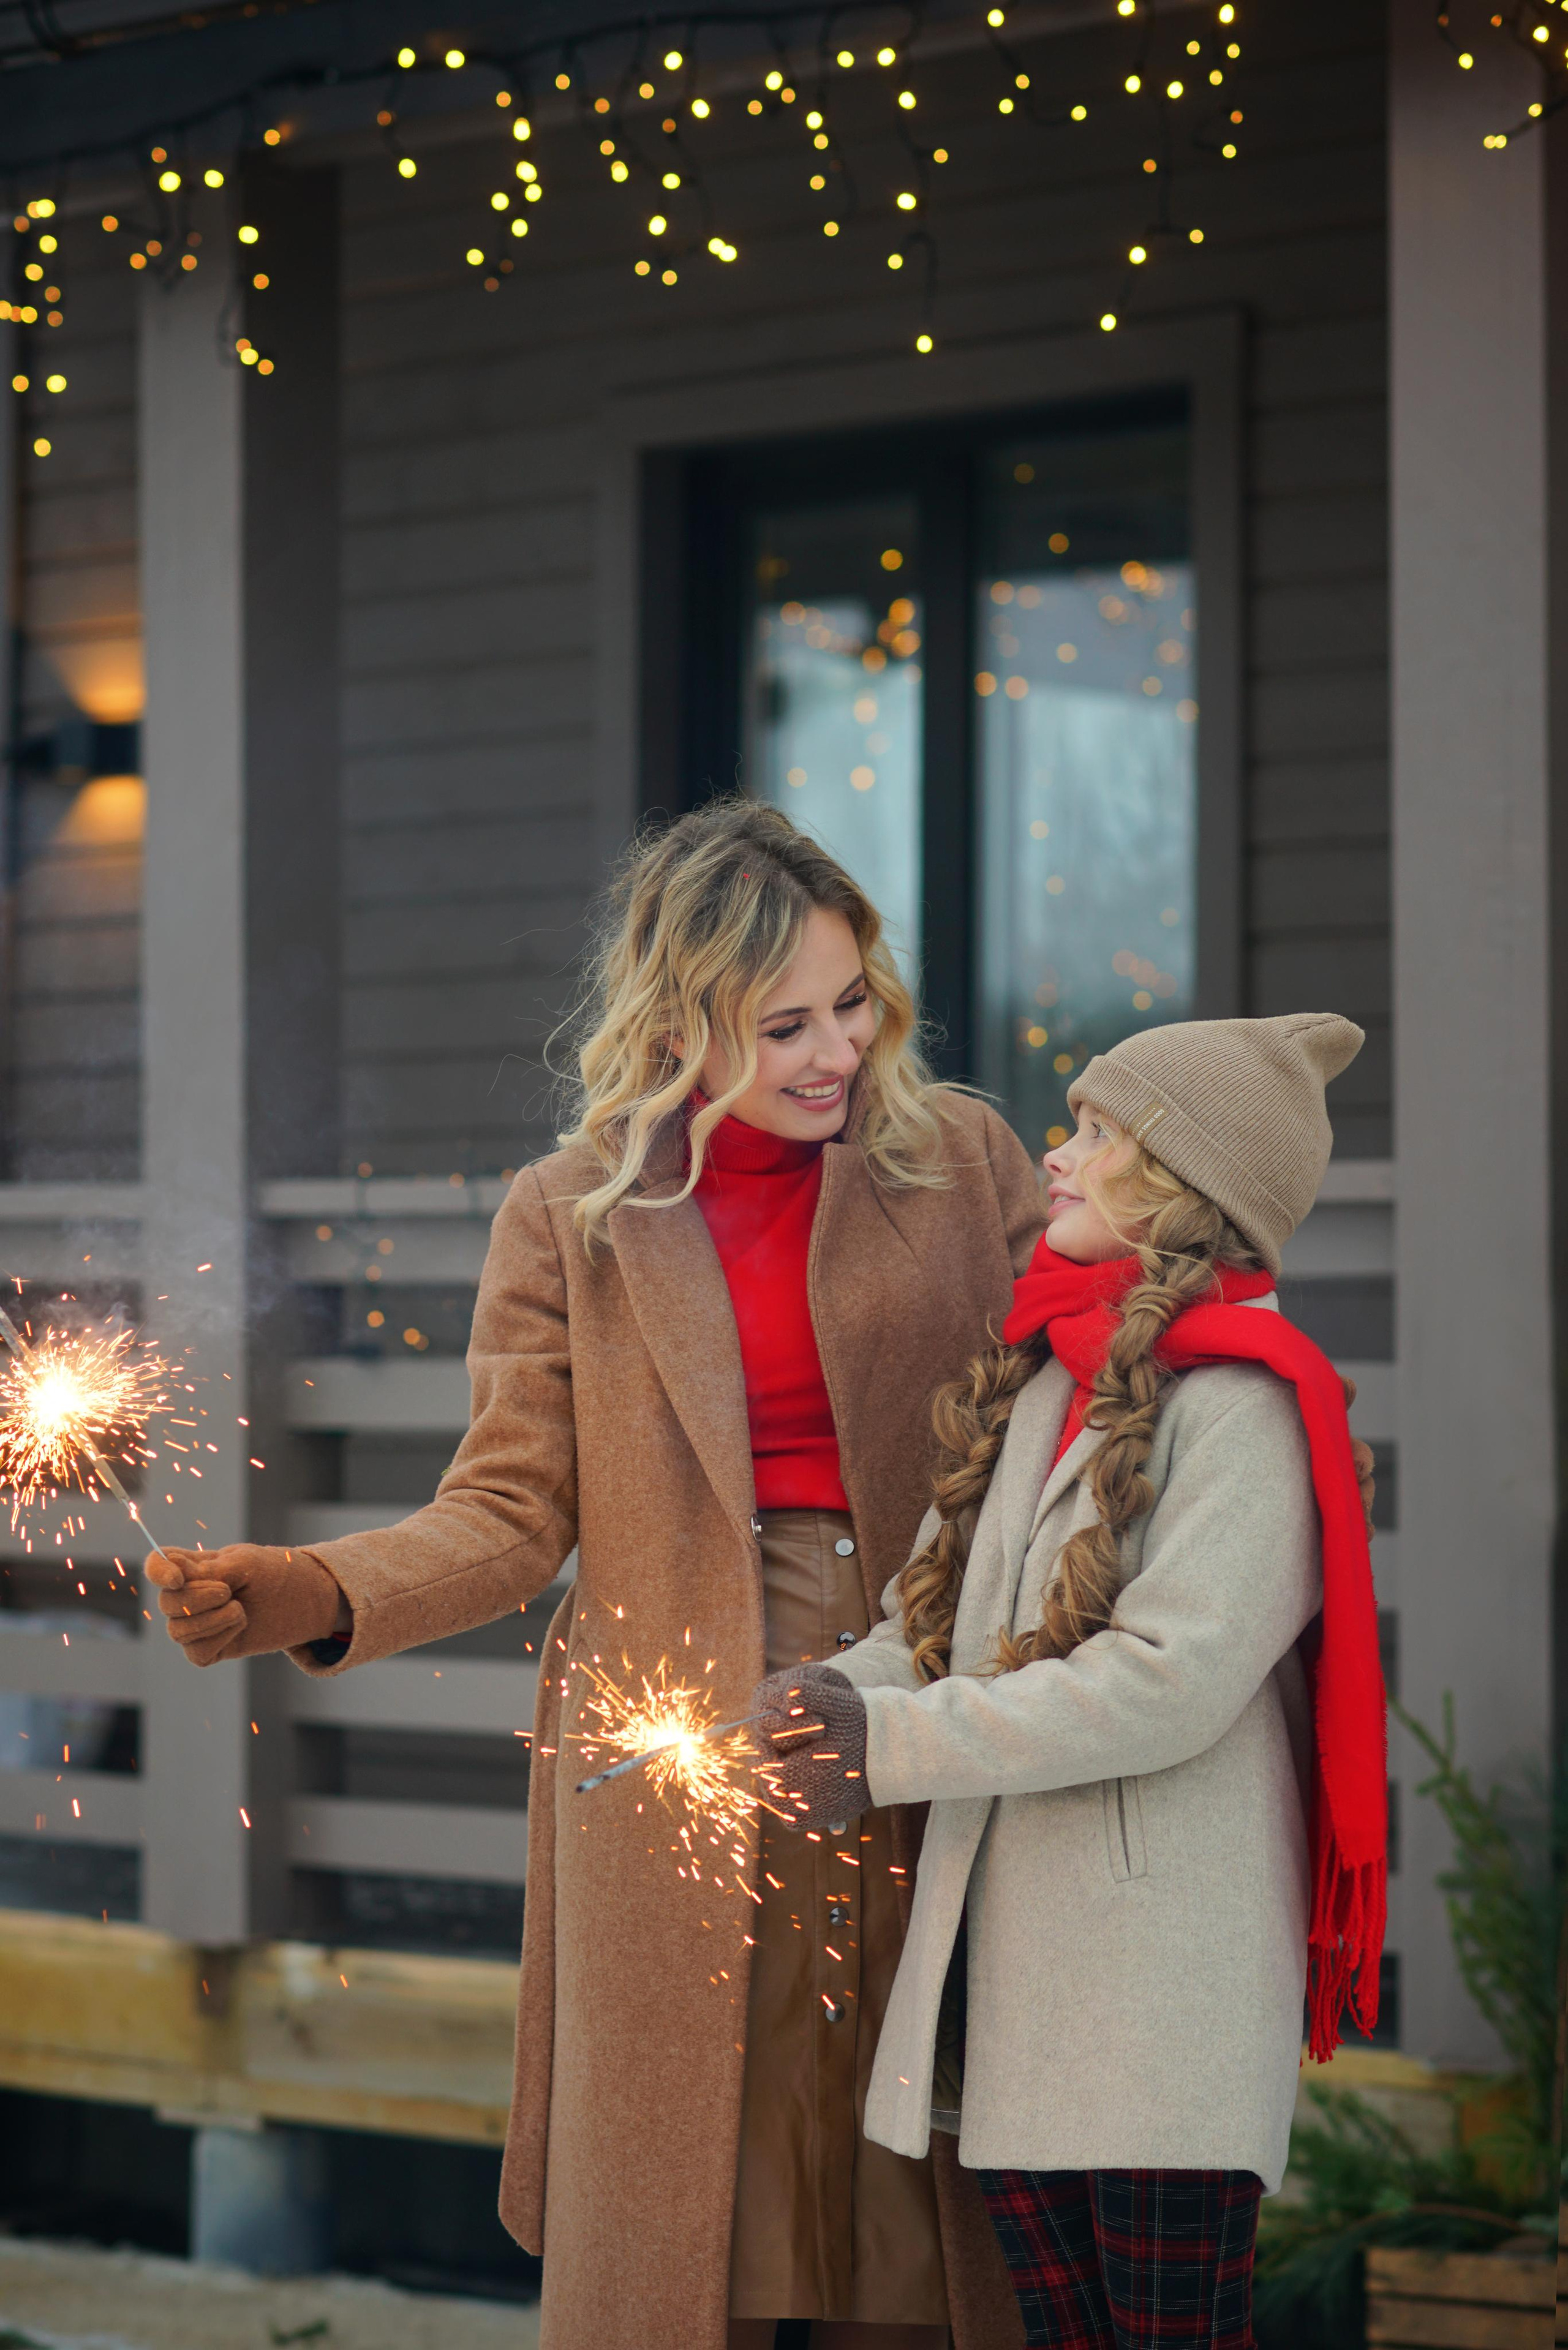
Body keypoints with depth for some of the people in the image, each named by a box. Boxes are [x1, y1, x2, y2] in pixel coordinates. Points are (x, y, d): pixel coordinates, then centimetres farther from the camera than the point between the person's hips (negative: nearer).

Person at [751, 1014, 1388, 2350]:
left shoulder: (1241, 1398, -12)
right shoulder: (1040, 1377, 16)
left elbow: (1170, 1679, -20)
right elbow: (948, 1620, 16)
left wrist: (892, 1744, -16)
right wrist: (816, 1702, -5)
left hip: (1161, 1974, -8)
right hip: (1004, 1942, 8)